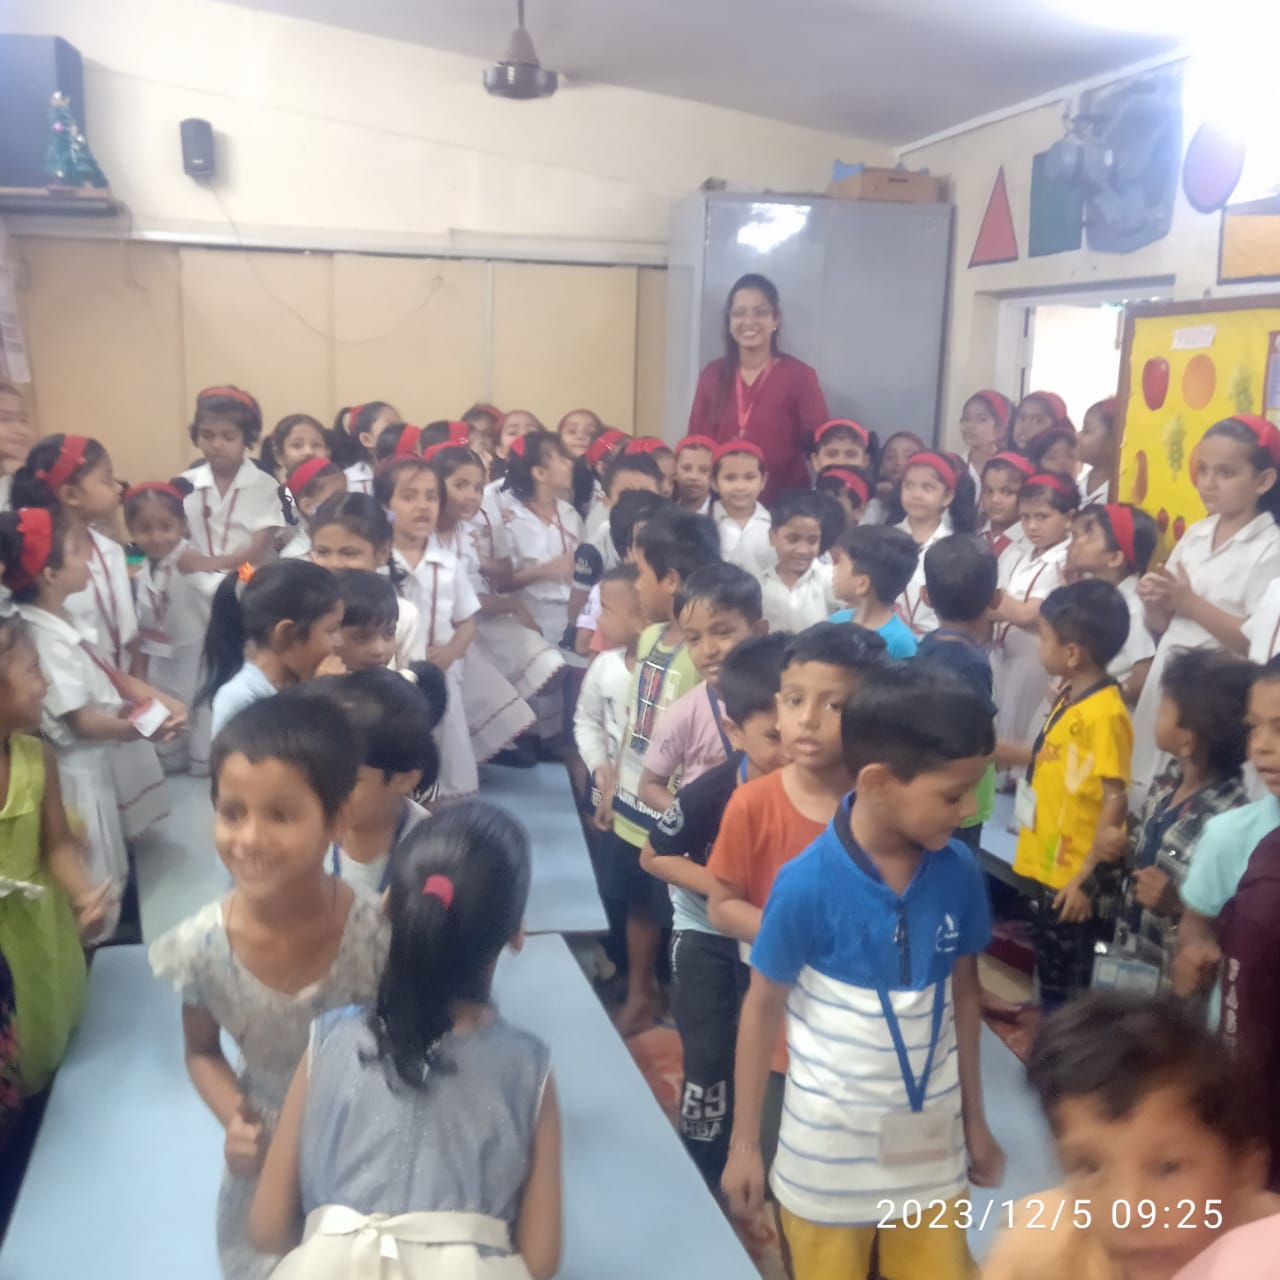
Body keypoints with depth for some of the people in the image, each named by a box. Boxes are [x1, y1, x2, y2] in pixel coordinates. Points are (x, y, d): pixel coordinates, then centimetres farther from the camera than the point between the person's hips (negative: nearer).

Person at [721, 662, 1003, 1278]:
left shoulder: (958, 871, -11)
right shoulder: (808, 883, -22)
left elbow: (963, 991, 3)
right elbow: (762, 1008, -10)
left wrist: (975, 1118, 11)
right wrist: (744, 1143, -3)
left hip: (932, 1140, 3)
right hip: (829, 1148, -3)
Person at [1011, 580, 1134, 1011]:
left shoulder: (1106, 713, -23)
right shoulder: (1070, 697, 4)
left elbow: (1116, 800, -23)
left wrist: (1087, 878, -21)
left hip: (1073, 876, -9)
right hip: (1048, 866, 9)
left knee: (1067, 987, 7)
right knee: (1049, 975, 23)